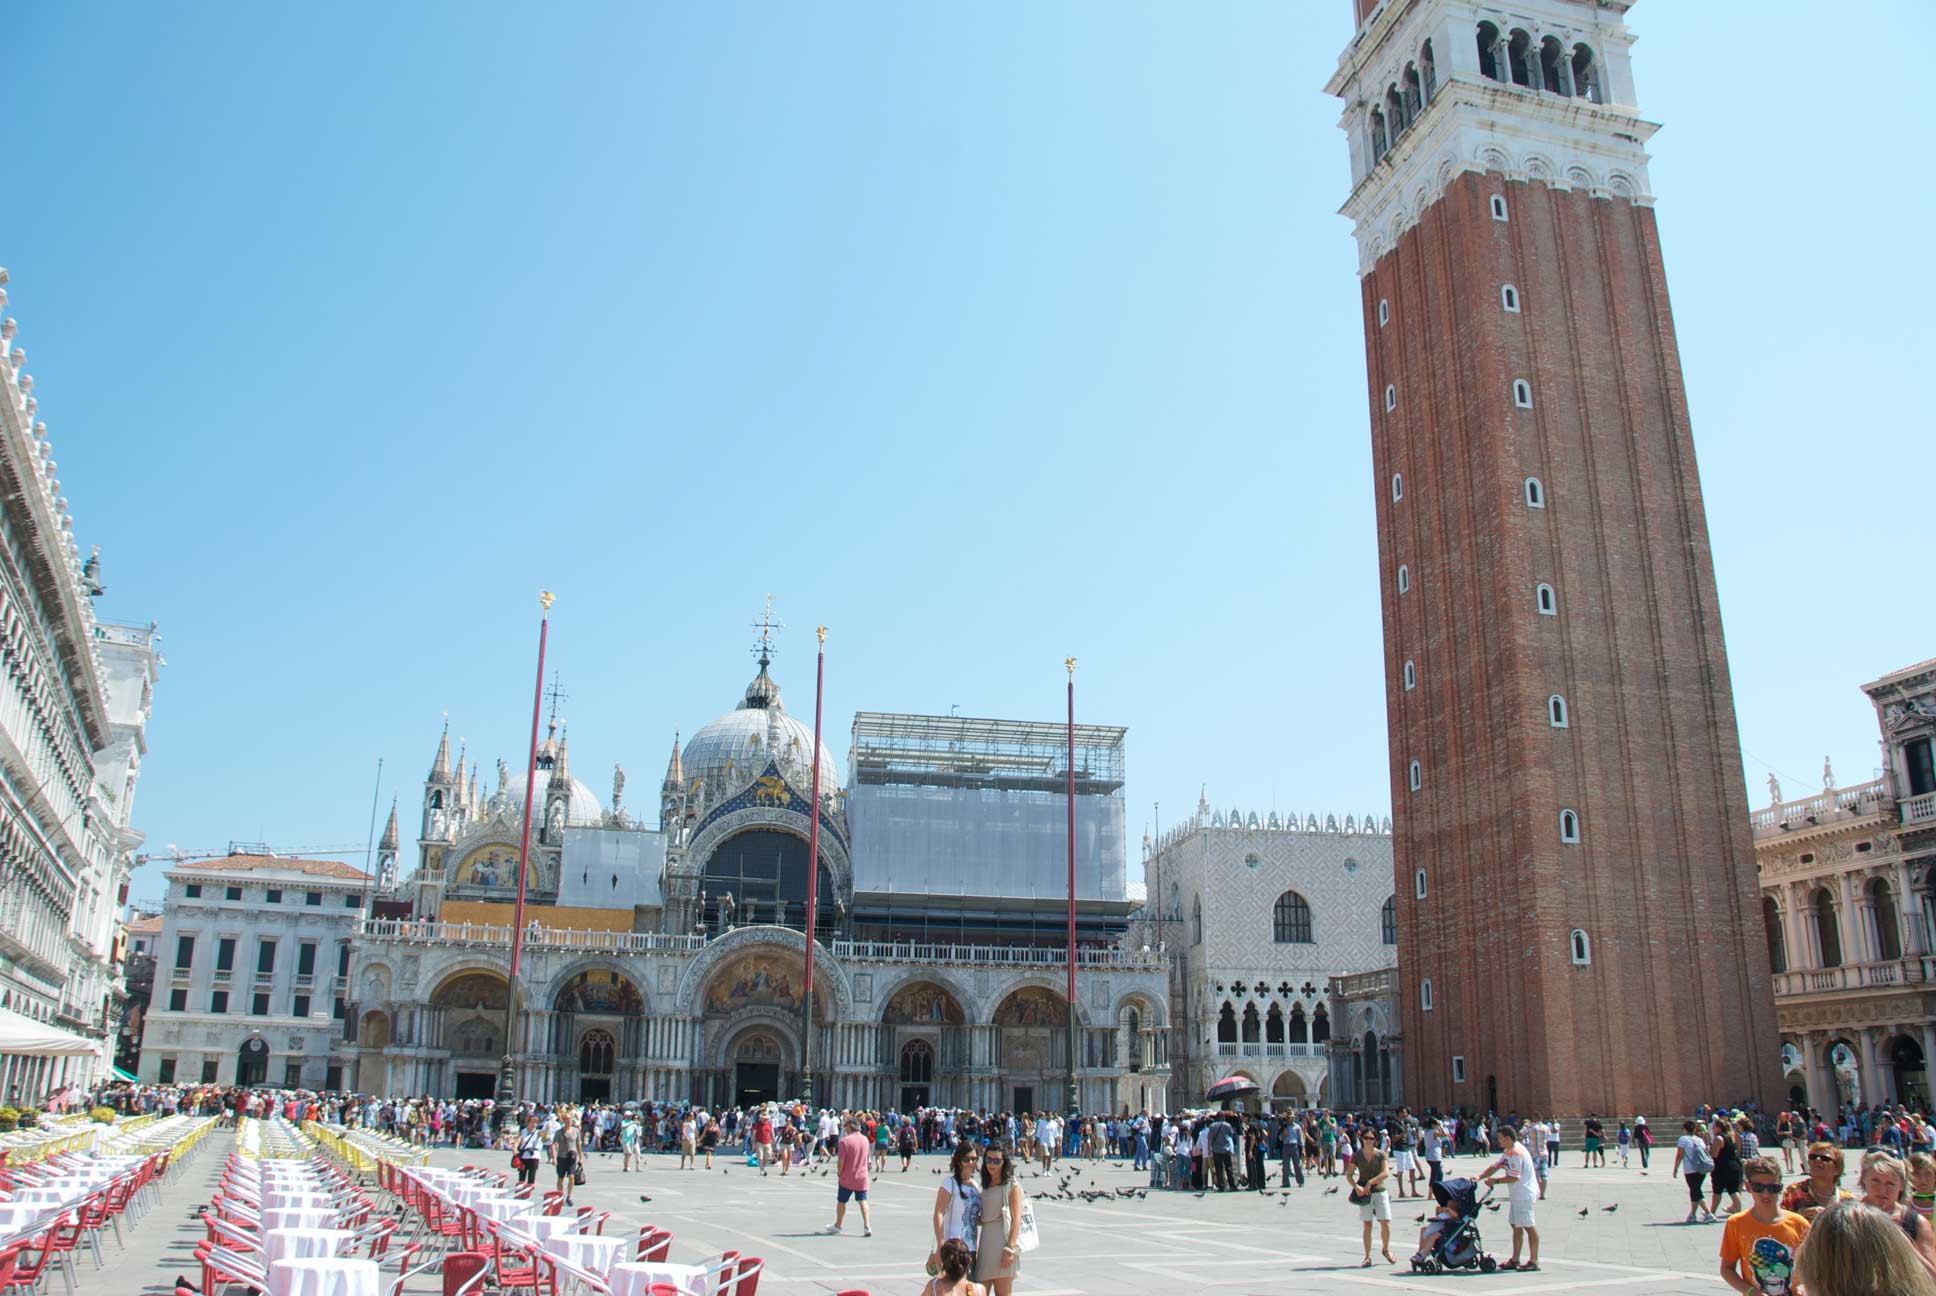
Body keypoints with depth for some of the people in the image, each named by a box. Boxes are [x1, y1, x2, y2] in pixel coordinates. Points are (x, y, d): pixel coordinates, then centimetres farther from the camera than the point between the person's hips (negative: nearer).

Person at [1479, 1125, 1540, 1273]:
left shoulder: (1516, 1152, -20)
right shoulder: (1508, 1151, 13)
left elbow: (1514, 1177, -23)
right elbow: (1495, 1166, 14)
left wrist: (1495, 1181, -14)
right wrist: (1480, 1177, 3)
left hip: (1524, 1194, -10)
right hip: (1517, 1195, 10)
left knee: (1529, 1226, -4)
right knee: (1516, 1226, 12)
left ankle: (1534, 1261, 2)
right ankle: (1515, 1260, 17)